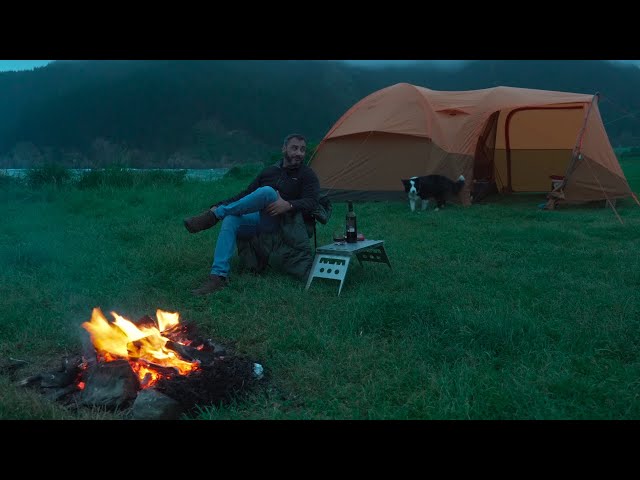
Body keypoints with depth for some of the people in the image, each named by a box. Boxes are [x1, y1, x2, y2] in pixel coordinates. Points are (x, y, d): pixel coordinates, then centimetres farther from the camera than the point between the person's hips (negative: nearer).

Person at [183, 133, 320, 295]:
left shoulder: (307, 175, 7)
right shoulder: (269, 171, 20)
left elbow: (311, 202, -8)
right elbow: (245, 194, 21)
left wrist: (289, 205, -27)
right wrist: (219, 205, 10)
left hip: (278, 223, -4)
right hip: (256, 218, 5)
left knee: (267, 191, -34)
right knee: (230, 220, -28)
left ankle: (214, 215, -25)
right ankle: (218, 276, -36)